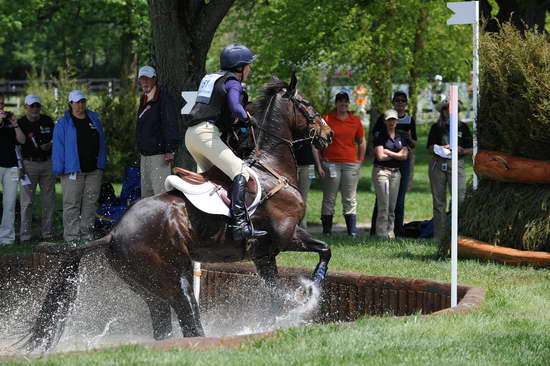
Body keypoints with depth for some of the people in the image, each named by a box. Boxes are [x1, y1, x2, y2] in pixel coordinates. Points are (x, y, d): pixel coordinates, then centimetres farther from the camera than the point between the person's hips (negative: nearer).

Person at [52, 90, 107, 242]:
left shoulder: (94, 120, 13)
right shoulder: (63, 124, -1)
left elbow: (101, 144, 17)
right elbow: (58, 148, -3)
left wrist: (101, 165, 11)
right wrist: (60, 169, -9)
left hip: (93, 170, 5)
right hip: (73, 171, -5)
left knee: (90, 203, 7)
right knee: (72, 204, -6)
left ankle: (87, 234, 13)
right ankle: (71, 236, -5)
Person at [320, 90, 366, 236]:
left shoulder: (355, 120, 9)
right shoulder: (326, 119, 1)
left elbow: (361, 142, 19)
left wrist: (360, 159, 11)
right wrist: (320, 158, 0)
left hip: (351, 164, 2)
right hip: (331, 163, -2)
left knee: (350, 199, 3)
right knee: (329, 198, 1)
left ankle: (353, 231, 3)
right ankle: (326, 231, 5)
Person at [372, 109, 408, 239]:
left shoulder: (401, 137, 13)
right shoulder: (380, 137, -3)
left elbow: (405, 155, 2)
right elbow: (380, 156, -12)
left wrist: (388, 152, -6)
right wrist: (397, 155, -1)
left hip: (396, 173, 5)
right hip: (381, 171, -5)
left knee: (392, 206, 6)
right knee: (383, 205, -10)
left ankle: (390, 233, 10)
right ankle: (382, 234, -8)